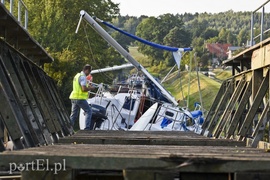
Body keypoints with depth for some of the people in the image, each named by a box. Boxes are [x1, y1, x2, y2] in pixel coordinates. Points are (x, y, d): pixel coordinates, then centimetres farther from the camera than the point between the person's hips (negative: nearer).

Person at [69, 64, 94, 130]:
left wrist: (87, 86, 17)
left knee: (73, 115, 11)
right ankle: (87, 128, -4)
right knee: (88, 111, 1)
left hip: (74, 97, 9)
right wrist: (90, 88, -4)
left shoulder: (77, 75, 18)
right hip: (80, 98, -9)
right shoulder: (83, 77, -14)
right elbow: (84, 89, -22)